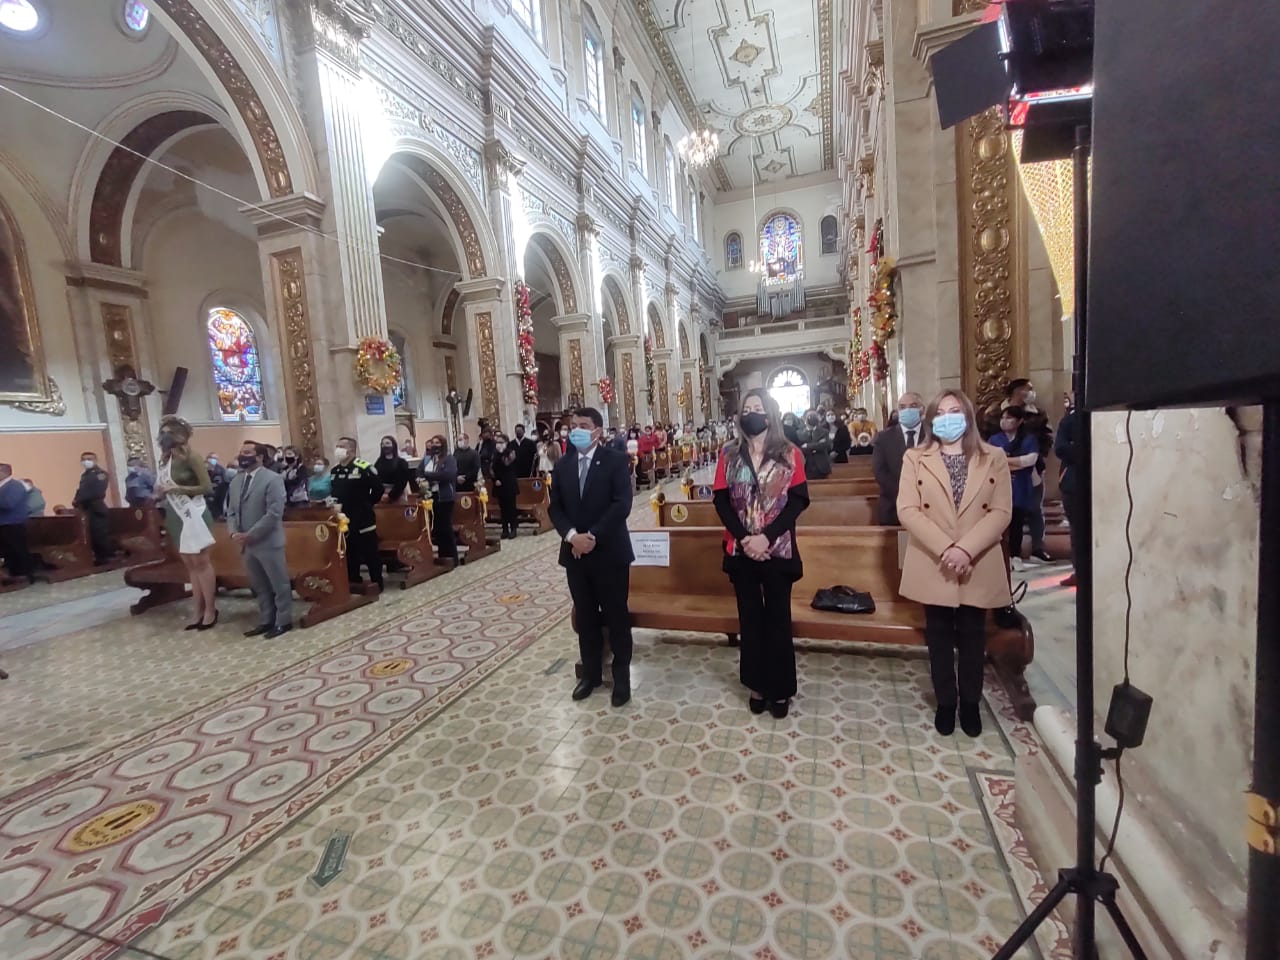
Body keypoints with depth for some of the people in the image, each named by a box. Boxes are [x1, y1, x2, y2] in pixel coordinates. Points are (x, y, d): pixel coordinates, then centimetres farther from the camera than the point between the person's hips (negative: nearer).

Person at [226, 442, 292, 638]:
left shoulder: (273, 479, -11)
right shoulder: (236, 481, 13)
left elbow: (274, 514, -18)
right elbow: (231, 511, 15)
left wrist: (250, 535, -19)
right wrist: (234, 533, -4)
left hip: (268, 543, -7)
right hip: (246, 544, 8)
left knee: (279, 584, 3)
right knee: (259, 587, 16)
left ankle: (283, 621, 14)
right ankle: (266, 621, 27)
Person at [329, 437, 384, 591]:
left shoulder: (363, 467, -14)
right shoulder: (333, 470, 9)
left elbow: (378, 488, -11)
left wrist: (367, 503, -3)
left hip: (363, 519, -7)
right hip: (343, 520, 7)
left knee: (370, 554, 4)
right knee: (348, 554, 15)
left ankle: (377, 584, 15)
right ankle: (354, 583, 27)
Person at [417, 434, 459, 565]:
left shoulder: (449, 458, -4)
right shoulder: (426, 459, 13)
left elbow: (448, 474, -20)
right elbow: (418, 474, 6)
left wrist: (428, 475, -17)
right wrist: (423, 481, -16)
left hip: (444, 497, -5)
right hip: (430, 496, 5)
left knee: (446, 526, -1)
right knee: (436, 527, 9)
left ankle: (452, 556, 8)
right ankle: (442, 555, 19)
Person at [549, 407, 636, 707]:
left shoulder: (616, 461, -6)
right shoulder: (563, 465, 8)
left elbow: (621, 505, -15)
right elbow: (555, 507, 5)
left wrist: (593, 536, -19)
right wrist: (571, 535, -12)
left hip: (609, 551, -4)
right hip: (574, 552, 4)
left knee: (616, 616, 7)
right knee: (585, 617, 14)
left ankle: (621, 676, 23)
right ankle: (591, 673, 31)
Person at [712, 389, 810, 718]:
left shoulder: (789, 453, -2)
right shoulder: (729, 455, 3)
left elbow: (799, 500, -8)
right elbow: (721, 500, -1)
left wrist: (767, 537, -17)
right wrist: (743, 538, -13)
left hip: (778, 549, -2)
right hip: (741, 550, 2)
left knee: (778, 618, 8)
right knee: (750, 617, 11)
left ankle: (780, 688, 23)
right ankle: (757, 685, 26)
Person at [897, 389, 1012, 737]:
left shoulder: (994, 458, 2)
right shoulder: (915, 458, -1)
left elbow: (1001, 513, -6)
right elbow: (907, 510, -9)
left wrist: (966, 549, -19)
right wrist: (944, 549, -19)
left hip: (978, 566, 1)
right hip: (933, 565, 0)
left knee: (972, 636, 14)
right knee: (940, 636, 11)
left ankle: (970, 702, 32)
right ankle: (946, 702, 28)